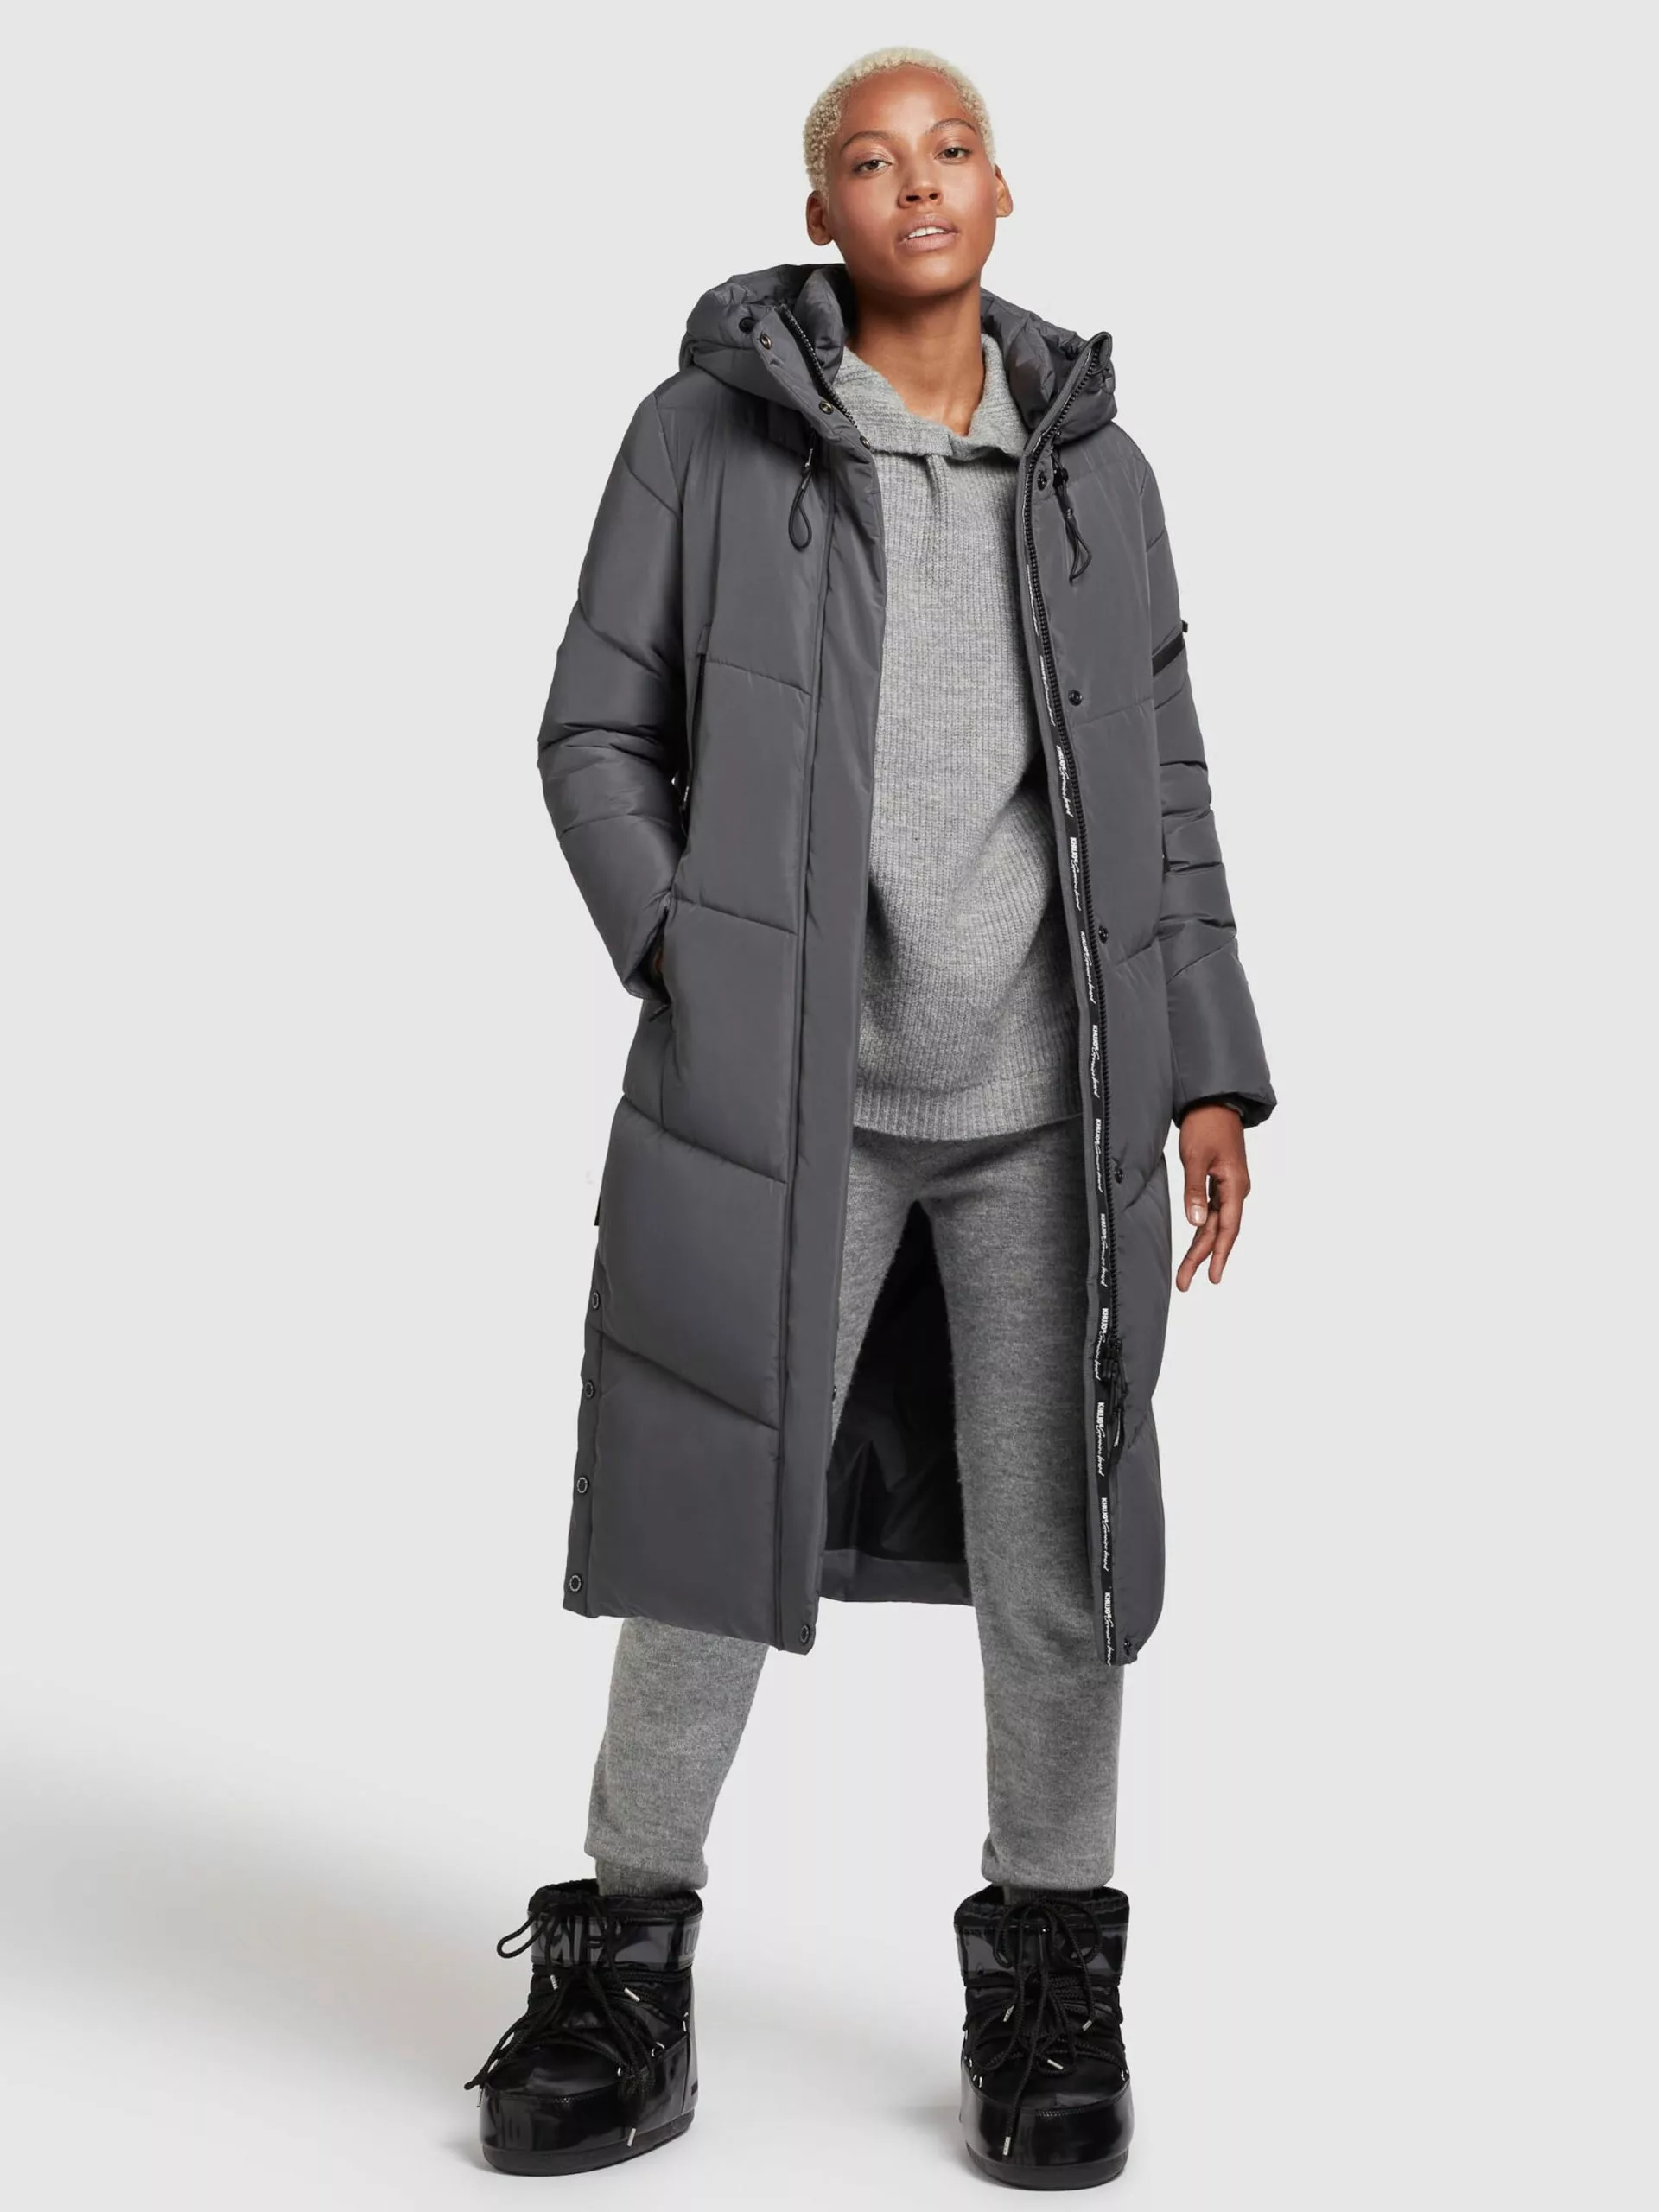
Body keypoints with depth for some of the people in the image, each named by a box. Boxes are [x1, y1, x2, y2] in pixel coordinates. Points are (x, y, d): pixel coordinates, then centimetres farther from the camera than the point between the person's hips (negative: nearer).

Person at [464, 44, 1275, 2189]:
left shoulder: (1096, 468, 10)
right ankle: (624, 1971, 17)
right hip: (783, 1080, -2)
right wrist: (695, 975, -8)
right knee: (711, 1515, 1)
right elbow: (598, 734, 4)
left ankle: (1047, 1988, 19)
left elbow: (1162, 792, 12)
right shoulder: (706, 431, 3)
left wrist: (1210, 1073, 5)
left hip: (1051, 1089, 2)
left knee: (1060, 1544, 5)